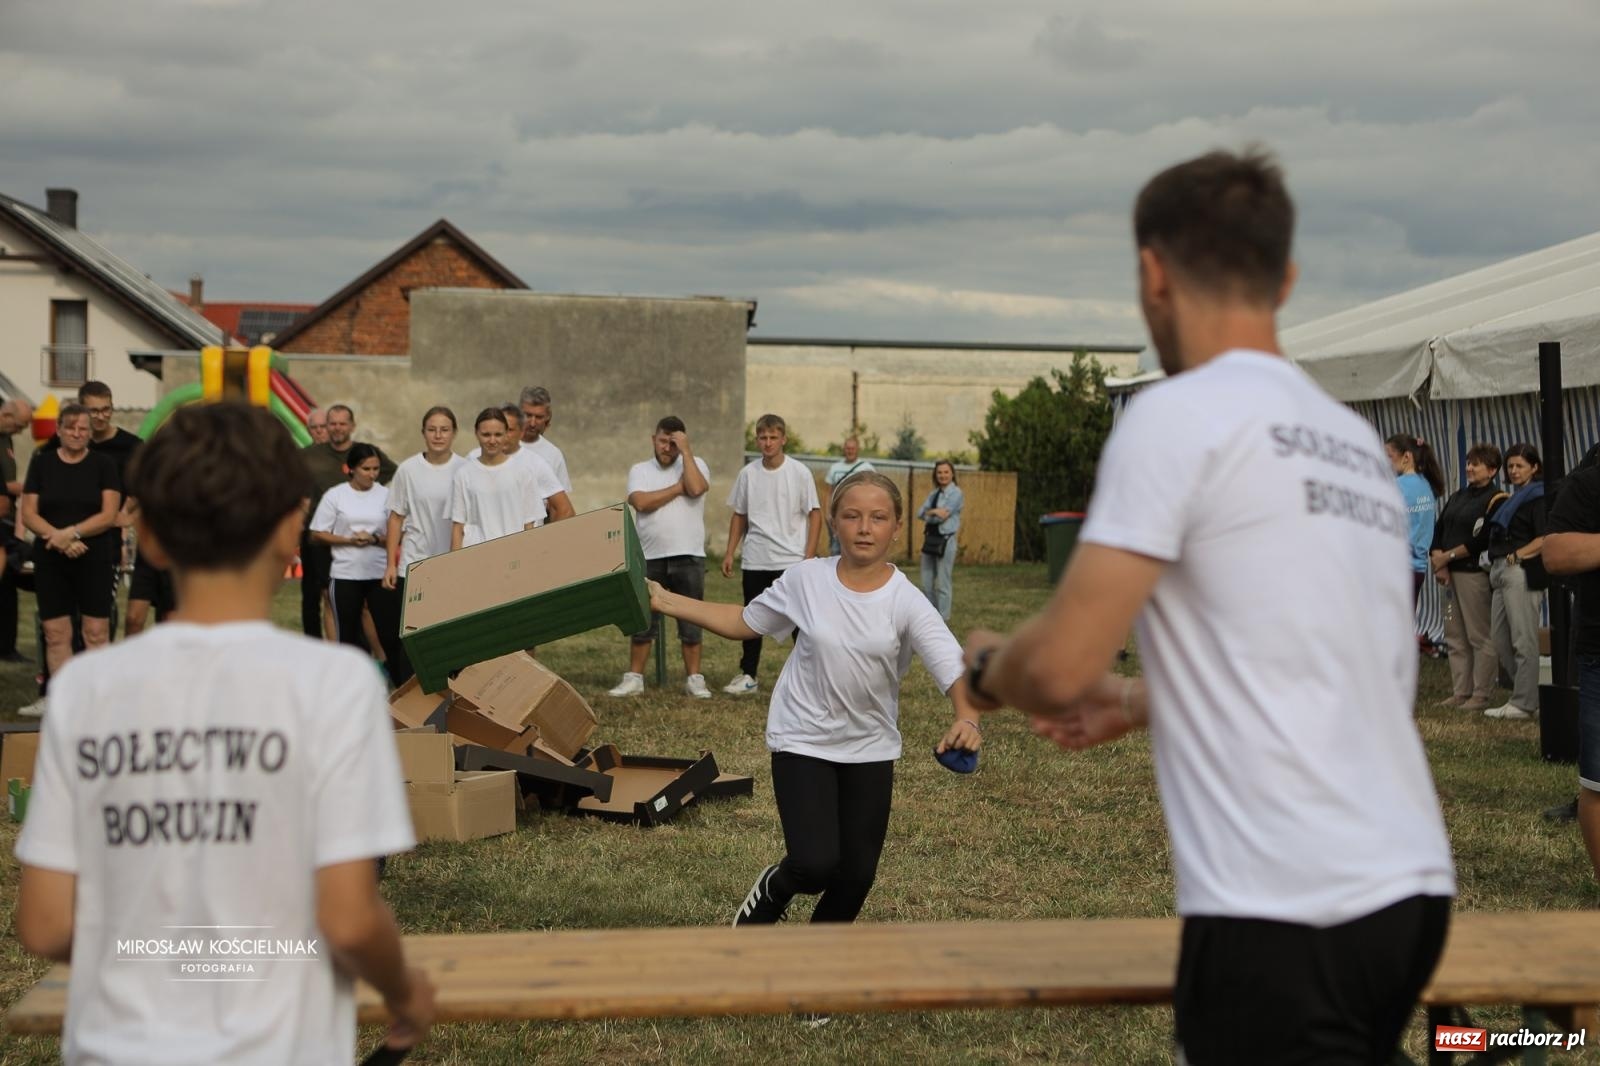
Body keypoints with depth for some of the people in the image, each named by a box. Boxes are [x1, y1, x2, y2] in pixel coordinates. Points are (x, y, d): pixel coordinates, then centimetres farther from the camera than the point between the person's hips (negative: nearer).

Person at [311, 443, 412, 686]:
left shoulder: (385, 495, 1)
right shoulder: (335, 495, -1)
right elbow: (317, 534, -1)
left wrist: (375, 539, -15)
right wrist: (349, 540, -13)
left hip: (381, 574, 0)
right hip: (345, 575, 0)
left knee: (391, 631, -1)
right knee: (348, 634, 10)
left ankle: (406, 684, 6)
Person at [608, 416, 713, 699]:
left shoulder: (695, 464, 5)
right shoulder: (640, 470, 8)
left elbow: (696, 488, -18)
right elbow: (641, 502, -10)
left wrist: (686, 450, -13)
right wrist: (678, 487, -6)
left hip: (688, 556, -1)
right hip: (650, 557, 1)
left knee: (690, 621, 4)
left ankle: (694, 679, 11)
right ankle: (634, 679, 12)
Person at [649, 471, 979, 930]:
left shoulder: (907, 602, -13)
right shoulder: (806, 579, -8)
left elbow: (954, 668, -25)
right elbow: (744, 623, 6)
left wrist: (967, 719, -46)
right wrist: (665, 601, 2)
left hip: (871, 750, 1)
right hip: (803, 741, -1)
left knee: (857, 876, 7)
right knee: (816, 864, -18)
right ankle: (773, 891, 20)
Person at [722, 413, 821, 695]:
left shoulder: (799, 473, -6)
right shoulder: (748, 473, 4)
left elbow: (815, 515, -3)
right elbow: (739, 516, 13)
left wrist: (809, 557, -10)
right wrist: (729, 553, 7)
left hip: (791, 561, -3)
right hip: (755, 561, 3)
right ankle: (748, 676, 20)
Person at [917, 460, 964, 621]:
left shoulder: (955, 493, -7)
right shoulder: (934, 494, 13)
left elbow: (943, 515, -16)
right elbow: (919, 513, 2)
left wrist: (928, 514, -2)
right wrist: (934, 512, -16)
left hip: (946, 540, -7)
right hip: (930, 538, 7)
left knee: (943, 583, -2)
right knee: (927, 582, 11)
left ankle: (942, 619, 6)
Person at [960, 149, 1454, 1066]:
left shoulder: (1182, 414, -9)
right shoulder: (1357, 440, 14)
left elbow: (1059, 669, -12)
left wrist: (988, 666, 10)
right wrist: (1141, 704, 33)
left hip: (1286, 912, -8)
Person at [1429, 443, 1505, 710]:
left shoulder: (1495, 499, -5)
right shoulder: (1458, 498, 19)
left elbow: (1481, 541, -14)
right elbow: (1438, 531, 13)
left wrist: (1447, 556, -10)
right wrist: (1438, 563, -3)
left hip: (1476, 574, -8)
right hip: (1449, 574, 8)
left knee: (1480, 637, -5)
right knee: (1455, 636, 8)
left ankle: (1481, 695, -2)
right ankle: (1460, 692, 13)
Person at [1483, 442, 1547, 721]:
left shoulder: (1538, 497, -2)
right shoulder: (1513, 498, 24)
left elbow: (1545, 539, -12)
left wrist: (1516, 556, -14)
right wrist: (1493, 557, 10)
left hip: (1520, 572, -9)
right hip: (1500, 572, 9)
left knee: (1522, 639, -8)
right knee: (1500, 638, 8)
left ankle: (1524, 703, -5)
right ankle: (1529, 695, 15)